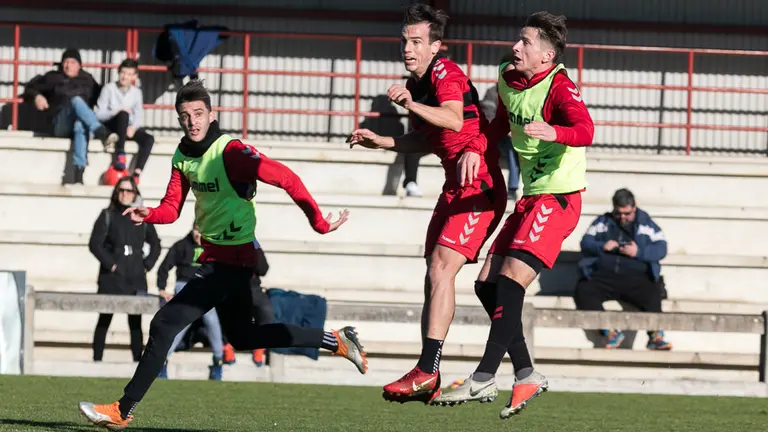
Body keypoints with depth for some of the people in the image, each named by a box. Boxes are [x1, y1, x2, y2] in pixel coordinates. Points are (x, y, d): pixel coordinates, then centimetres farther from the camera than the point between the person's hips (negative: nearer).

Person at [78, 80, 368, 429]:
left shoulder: (231, 152, -21)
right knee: (243, 337, 24)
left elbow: (286, 178, -22)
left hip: (230, 261, -10)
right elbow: (172, 208, 6)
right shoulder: (183, 156, 4)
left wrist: (318, 223, -19)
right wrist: (149, 215, -16)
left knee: (164, 325, -13)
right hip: (215, 256, 10)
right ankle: (337, 341, 33)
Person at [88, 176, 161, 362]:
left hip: (136, 278, 2)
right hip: (111, 278, -2)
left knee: (135, 322, 0)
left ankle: (138, 360, 1)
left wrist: (147, 264, 5)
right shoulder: (108, 216, 2)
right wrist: (110, 264, -11)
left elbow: (155, 244, 19)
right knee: (104, 320, 1)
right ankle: (97, 359, 4)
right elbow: (94, 244, -4)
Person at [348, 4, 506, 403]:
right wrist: (381, 142, 16)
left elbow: (453, 119, -36)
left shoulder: (446, 74, -15)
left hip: (479, 187, -10)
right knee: (434, 278, 9)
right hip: (455, 186, 10)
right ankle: (429, 379, 12)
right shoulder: (416, 83, 13)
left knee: (441, 268, -20)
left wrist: (412, 105, -50)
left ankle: (427, 369, -24)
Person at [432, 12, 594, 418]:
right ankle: (525, 375, 9)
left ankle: (484, 377, -17)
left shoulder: (558, 87, -16)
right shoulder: (507, 79, 8)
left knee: (510, 280, -18)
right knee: (487, 283, 5)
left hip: (559, 198, -9)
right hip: (530, 198, 9)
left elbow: (584, 130, -33)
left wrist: (555, 132, -53)